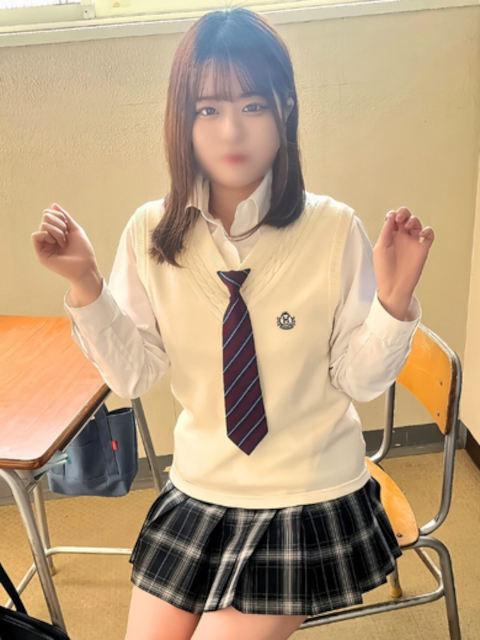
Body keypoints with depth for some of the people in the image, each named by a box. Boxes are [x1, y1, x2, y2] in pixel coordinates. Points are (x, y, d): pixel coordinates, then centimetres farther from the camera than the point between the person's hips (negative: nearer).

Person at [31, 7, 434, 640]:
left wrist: (394, 297, -27)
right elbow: (131, 375, -6)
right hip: (198, 490, 3)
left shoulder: (333, 229, -15)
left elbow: (361, 380, -10)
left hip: (311, 500, -2)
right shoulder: (152, 233, -8)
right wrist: (85, 284, -18)